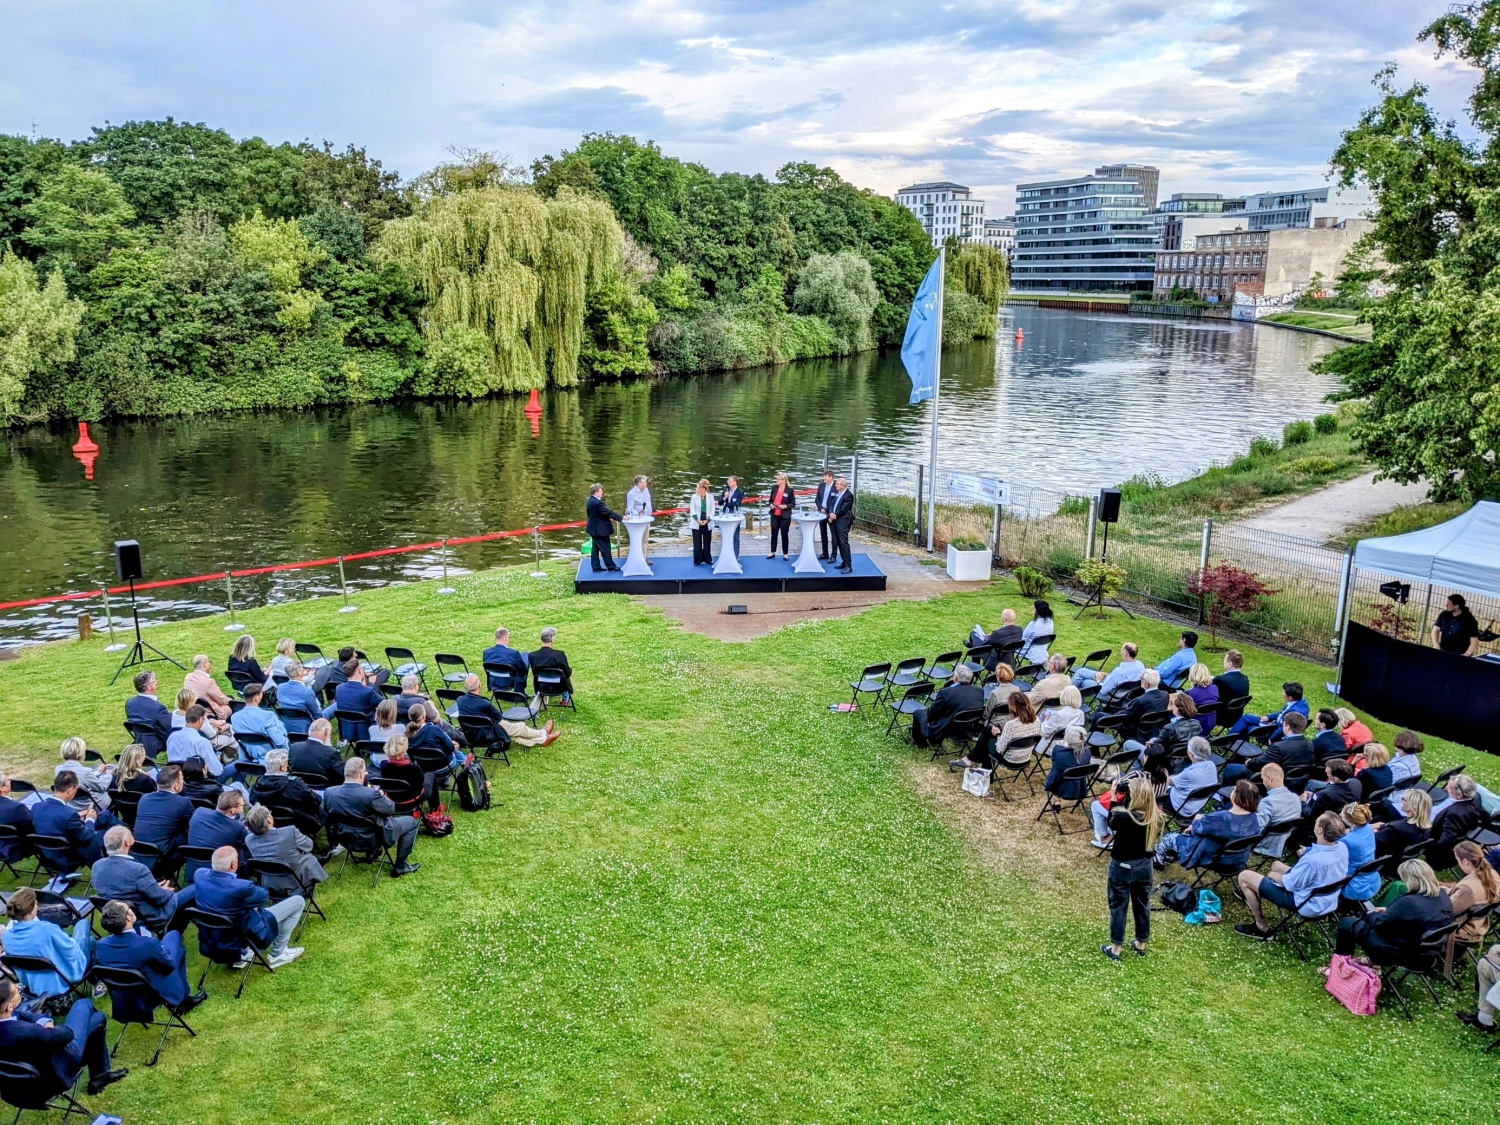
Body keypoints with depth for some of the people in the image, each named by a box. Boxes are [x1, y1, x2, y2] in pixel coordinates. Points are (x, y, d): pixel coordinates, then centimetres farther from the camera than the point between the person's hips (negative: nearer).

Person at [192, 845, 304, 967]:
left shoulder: (199, 874, -18)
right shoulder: (240, 887, -35)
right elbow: (264, 896, -14)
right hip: (245, 933, -6)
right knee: (298, 901, 2)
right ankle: (277, 954, 17)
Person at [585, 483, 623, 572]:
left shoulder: (591, 500, 6)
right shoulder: (597, 502, -26)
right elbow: (609, 512, -25)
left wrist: (608, 518, 19)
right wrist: (621, 518, -19)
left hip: (594, 528, 10)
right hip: (600, 529, -10)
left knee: (595, 548, 12)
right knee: (605, 548, 1)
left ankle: (596, 567, 16)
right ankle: (610, 566, 11)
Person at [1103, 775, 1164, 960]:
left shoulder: (1123, 816, -28)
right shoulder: (1157, 817, -16)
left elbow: (1112, 824, -5)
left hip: (1122, 866, -4)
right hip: (1144, 865, 4)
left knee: (1118, 906, 10)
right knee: (1142, 904, 21)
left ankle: (1115, 948, 20)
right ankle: (1141, 944, 36)